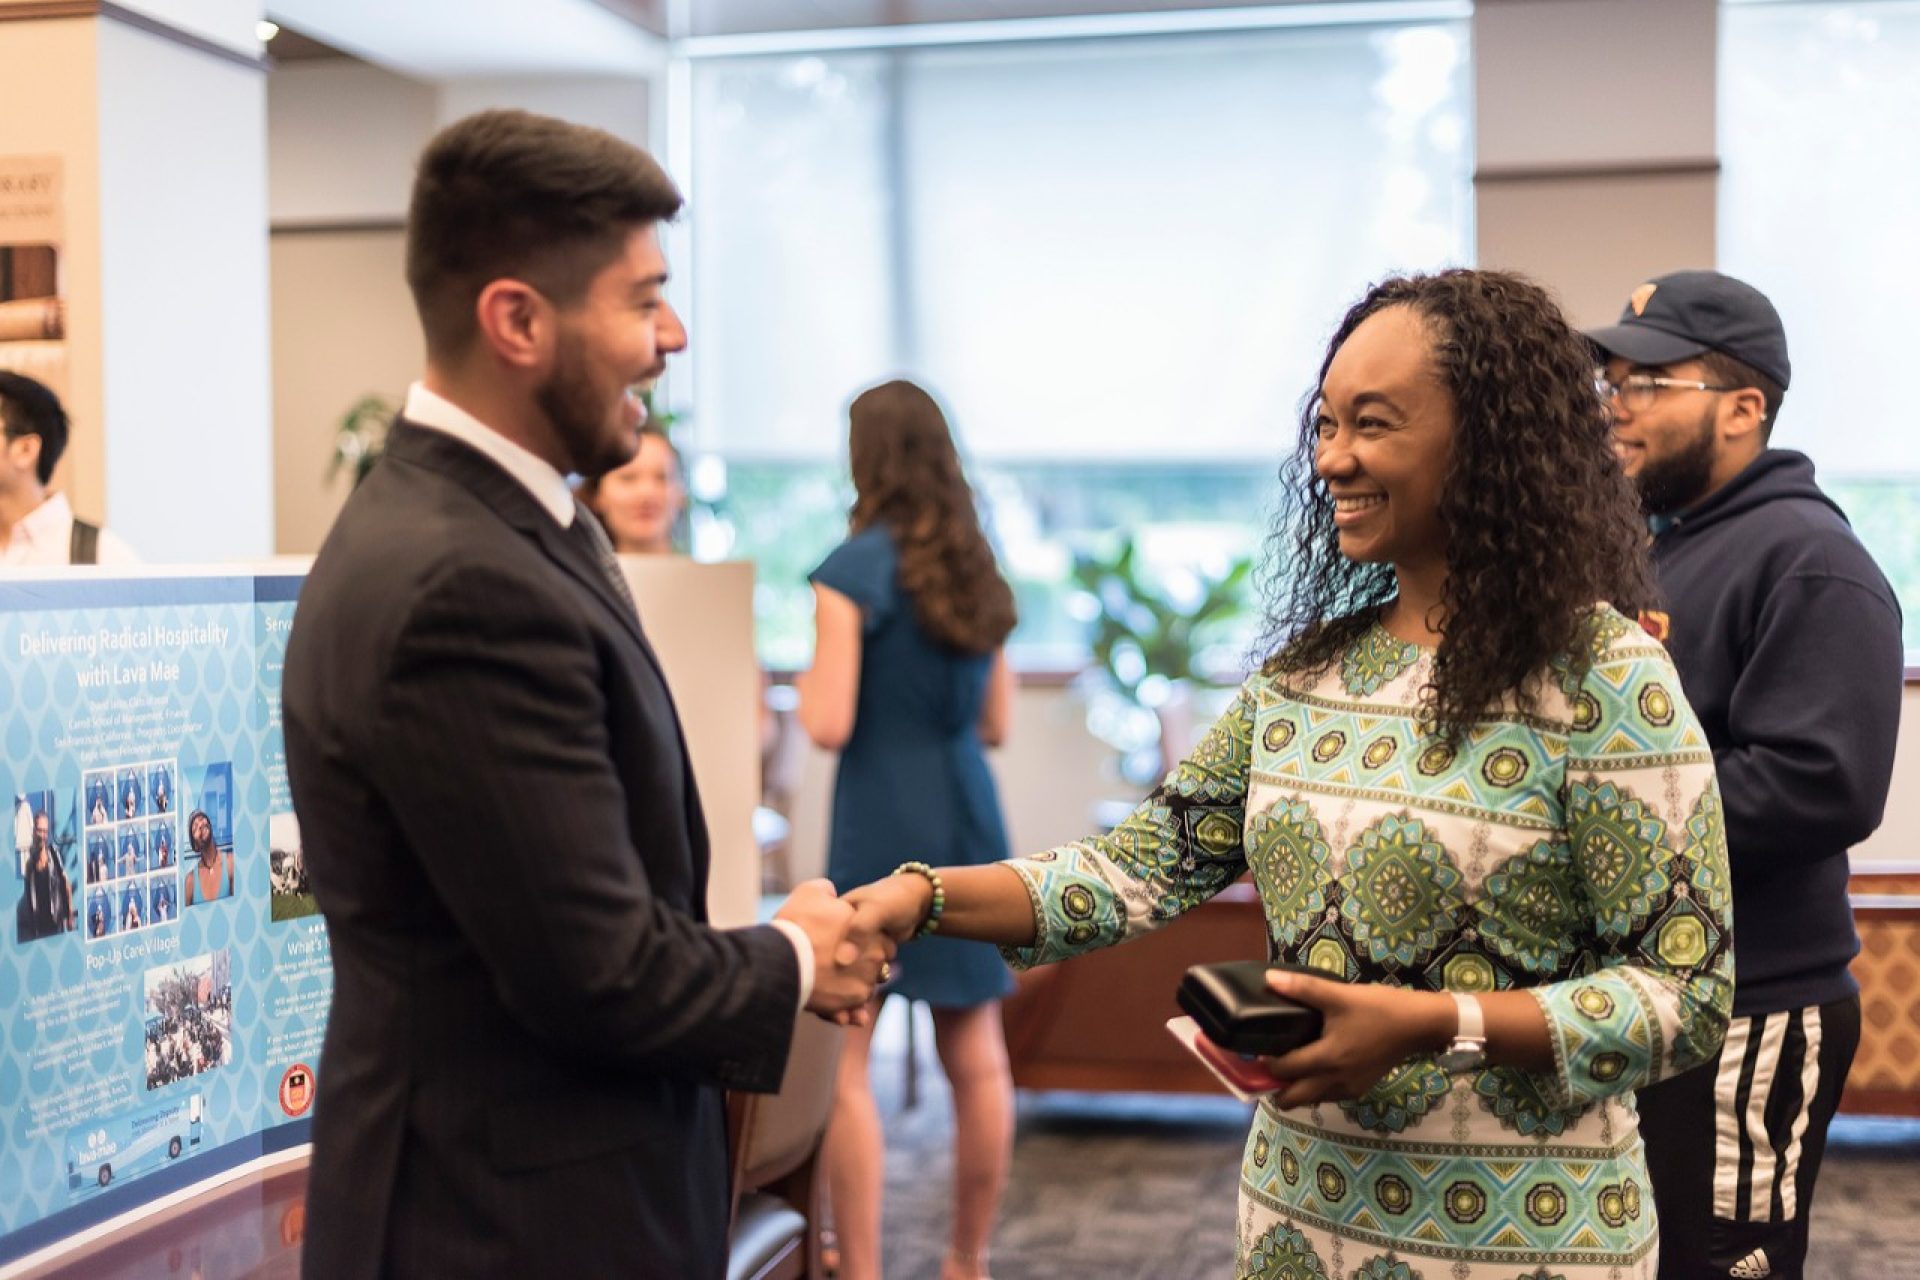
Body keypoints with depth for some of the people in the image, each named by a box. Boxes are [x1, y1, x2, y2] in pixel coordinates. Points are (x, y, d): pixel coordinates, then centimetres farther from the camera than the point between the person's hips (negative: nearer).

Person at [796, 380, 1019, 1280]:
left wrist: (807, 685, 7)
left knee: (843, 1059, 0)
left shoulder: (854, 569, -9)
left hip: (879, 826, -6)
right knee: (977, 1055, 12)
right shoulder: (977, 572, 9)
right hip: (969, 820, 6)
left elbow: (829, 726, -12)